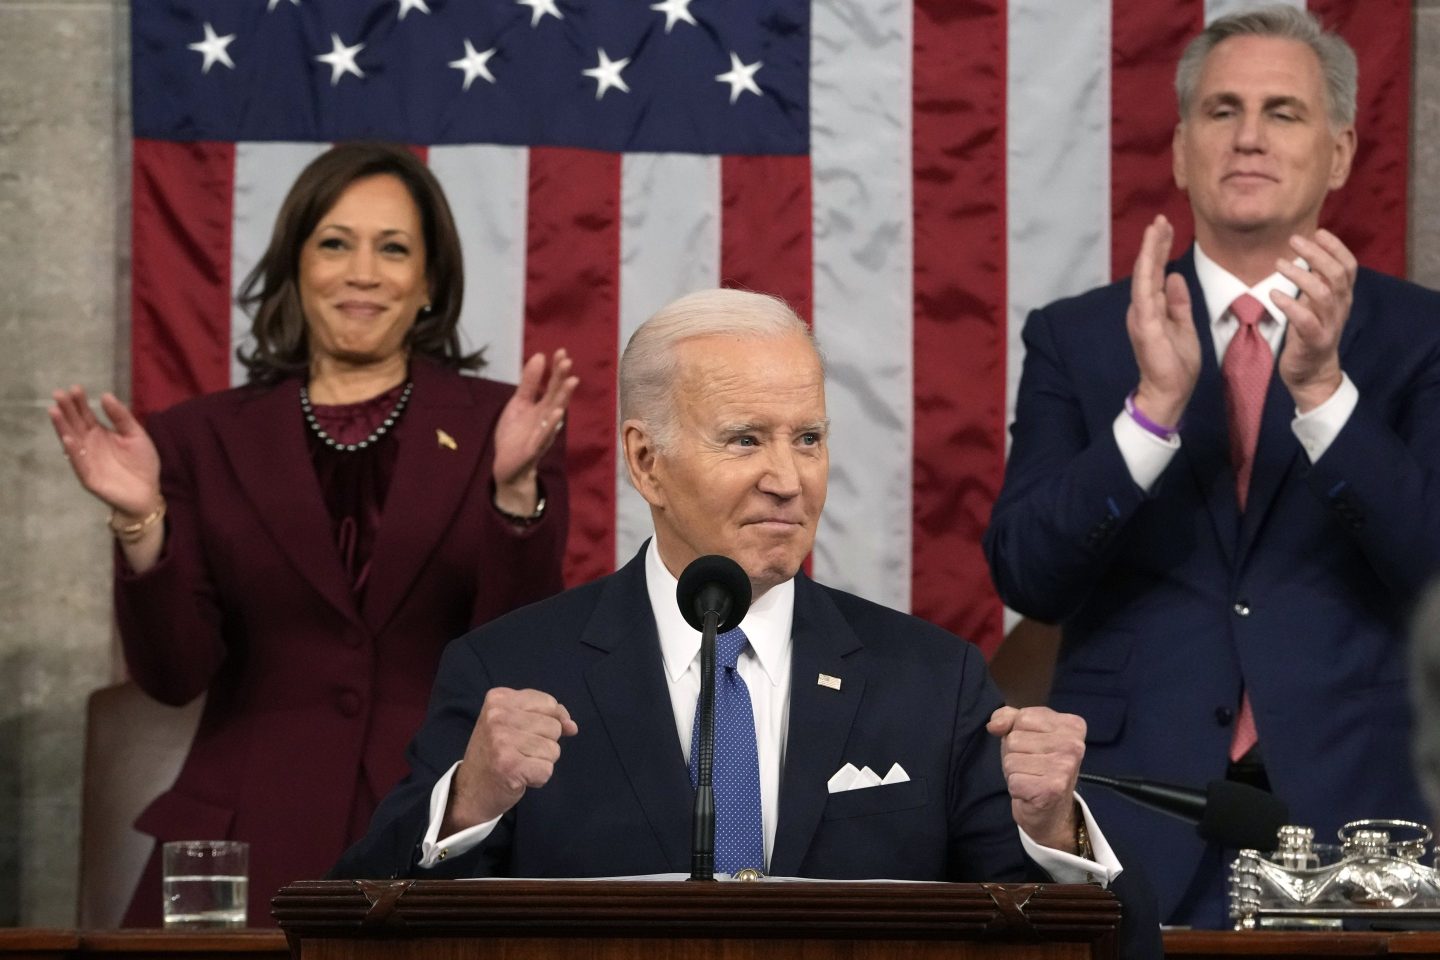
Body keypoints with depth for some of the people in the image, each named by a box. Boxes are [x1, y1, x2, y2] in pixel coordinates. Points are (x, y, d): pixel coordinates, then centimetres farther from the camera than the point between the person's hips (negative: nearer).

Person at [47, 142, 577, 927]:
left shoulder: (501, 426, 6)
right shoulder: (203, 440, 9)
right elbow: (174, 672, 2)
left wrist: (514, 486, -17)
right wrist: (140, 522, -13)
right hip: (255, 843, 1)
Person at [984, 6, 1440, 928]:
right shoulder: (1078, 337, 6)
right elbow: (1027, 576, -4)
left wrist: (1324, 389, -20)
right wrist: (1153, 405, -17)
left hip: (1349, 814, 0)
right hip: (1141, 825, 0)